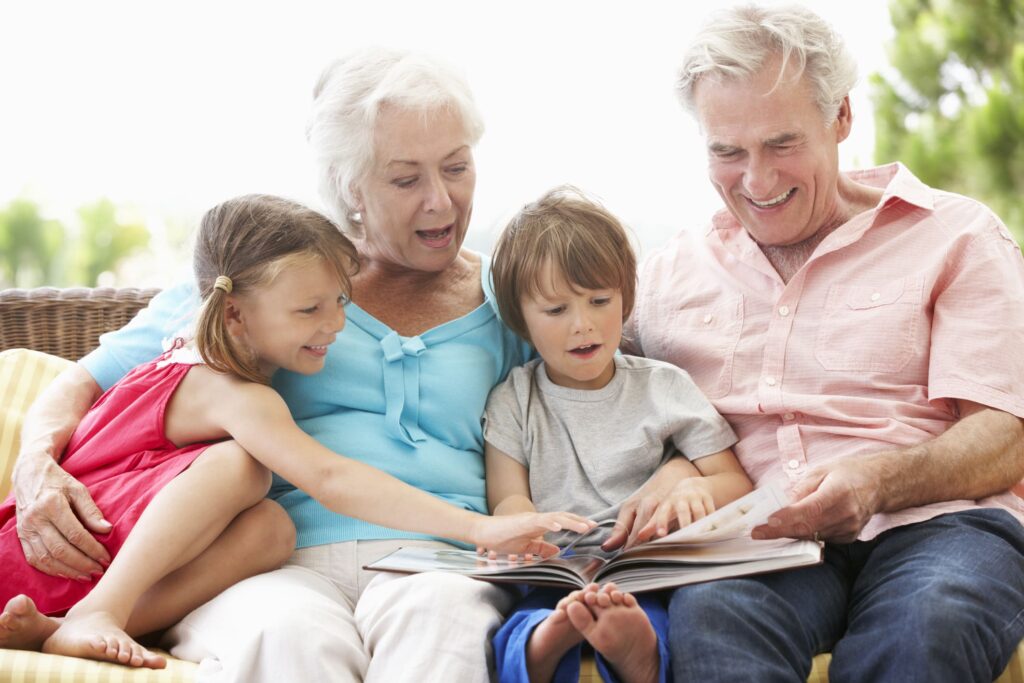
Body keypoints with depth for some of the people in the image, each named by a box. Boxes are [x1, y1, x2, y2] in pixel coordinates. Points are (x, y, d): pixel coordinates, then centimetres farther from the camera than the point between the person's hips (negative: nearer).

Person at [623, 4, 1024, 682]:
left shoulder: (954, 235, 11)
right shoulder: (669, 270, 20)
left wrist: (879, 479, -19)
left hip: (932, 522, 0)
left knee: (928, 620, -38)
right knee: (708, 614, -37)